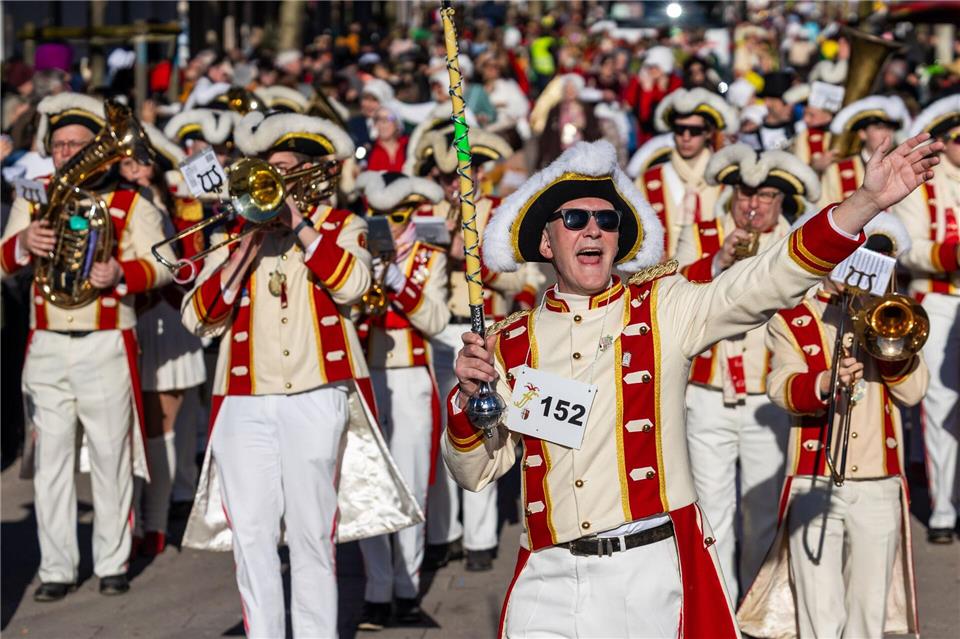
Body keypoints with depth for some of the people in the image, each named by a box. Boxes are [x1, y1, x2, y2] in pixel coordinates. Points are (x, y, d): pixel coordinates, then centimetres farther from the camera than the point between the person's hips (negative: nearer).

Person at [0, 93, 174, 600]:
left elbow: (161, 265, -6)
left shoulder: (131, 204, 4)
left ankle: (112, 564, 12)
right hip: (47, 347, 2)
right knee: (51, 459, 3)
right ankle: (57, 568, 9)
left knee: (111, 458, 2)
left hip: (106, 348, -2)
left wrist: (121, 273, -25)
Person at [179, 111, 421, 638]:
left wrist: (297, 220, -10)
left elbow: (350, 283, -14)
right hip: (244, 402, 2)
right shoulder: (237, 232, 14)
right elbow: (198, 317, 2)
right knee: (250, 535, 0)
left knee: (312, 534, 0)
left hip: (316, 399, -2)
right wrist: (248, 246, -5)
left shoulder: (341, 226, 10)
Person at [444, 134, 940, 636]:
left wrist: (867, 200, -22)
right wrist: (468, 398, -8)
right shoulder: (511, 344, 10)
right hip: (549, 581, 2)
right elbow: (476, 471, 12)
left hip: (652, 575, -1)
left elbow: (767, 281, -10)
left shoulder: (664, 311, 4)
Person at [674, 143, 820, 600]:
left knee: (766, 518, 6)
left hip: (771, 404, 0)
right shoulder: (699, 238, 8)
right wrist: (719, 262, -21)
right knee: (711, 515, 3)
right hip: (709, 402, 0)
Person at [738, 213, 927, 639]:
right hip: (814, 485, -3)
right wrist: (824, 383, -36)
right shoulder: (792, 320, 2)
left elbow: (912, 390, 0)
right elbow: (782, 389, -15)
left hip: (880, 487, 3)